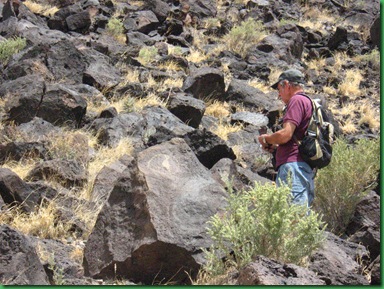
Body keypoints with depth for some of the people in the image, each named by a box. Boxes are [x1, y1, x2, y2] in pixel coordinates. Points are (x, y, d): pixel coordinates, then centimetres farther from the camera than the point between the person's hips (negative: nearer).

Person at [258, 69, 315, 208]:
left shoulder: (297, 100, -4)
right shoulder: (308, 103, 27)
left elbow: (285, 135, -15)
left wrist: (266, 138, 4)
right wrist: (275, 146, 20)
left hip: (293, 165, -10)